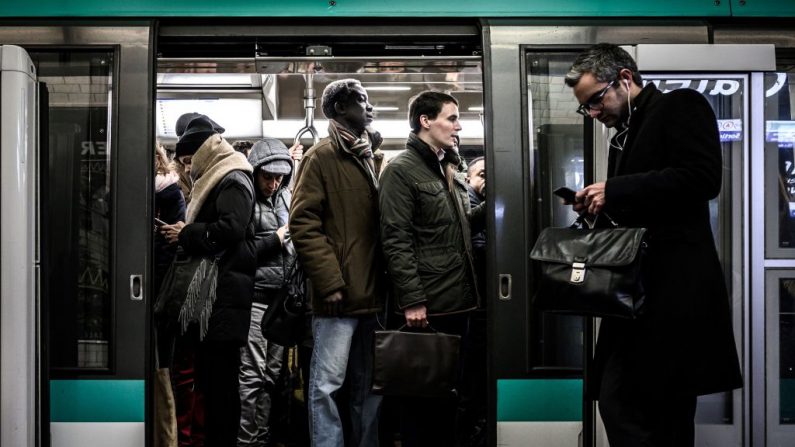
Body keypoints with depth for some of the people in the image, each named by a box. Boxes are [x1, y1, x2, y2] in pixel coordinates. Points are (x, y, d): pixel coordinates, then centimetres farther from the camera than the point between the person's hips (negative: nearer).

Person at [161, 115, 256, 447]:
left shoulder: (233, 180, -6)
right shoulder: (215, 181, 23)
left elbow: (231, 228, -21)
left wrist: (186, 234, -10)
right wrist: (183, 233, 9)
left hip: (224, 297, -10)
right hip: (209, 294, 10)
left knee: (219, 380, -7)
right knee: (210, 377, 10)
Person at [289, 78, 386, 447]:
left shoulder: (368, 158, 19)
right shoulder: (321, 156, -4)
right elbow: (303, 224, -11)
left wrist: (384, 281, 12)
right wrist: (329, 282, -18)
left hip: (371, 293, 7)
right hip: (338, 295, -7)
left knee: (368, 386, 13)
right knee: (327, 384, -2)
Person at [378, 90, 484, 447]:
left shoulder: (448, 171, 17)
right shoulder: (401, 170, -9)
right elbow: (396, 241, -15)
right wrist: (412, 300, -20)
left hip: (457, 301, 8)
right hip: (427, 305, -8)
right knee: (422, 392, 1)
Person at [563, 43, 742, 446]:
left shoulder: (680, 106, -1)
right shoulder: (623, 135, 22)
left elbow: (703, 178, -17)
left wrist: (614, 191, -16)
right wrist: (601, 208, 5)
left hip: (674, 287, -9)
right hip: (639, 288, 9)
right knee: (617, 400, 7)